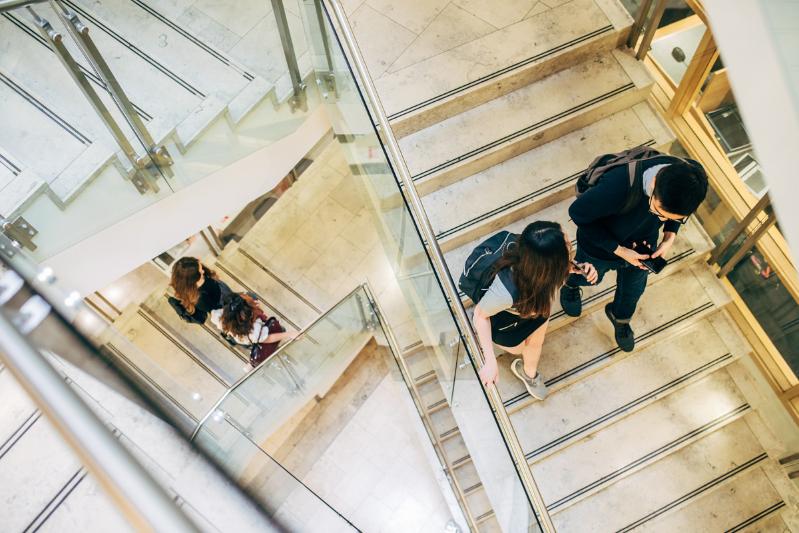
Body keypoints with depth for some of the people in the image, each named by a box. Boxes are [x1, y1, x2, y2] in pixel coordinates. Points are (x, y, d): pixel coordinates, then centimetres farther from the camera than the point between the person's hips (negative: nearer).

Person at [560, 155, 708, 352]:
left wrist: (670, 237, -19)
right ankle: (571, 284, 67)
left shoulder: (689, 176, -32)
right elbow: (577, 213, -29)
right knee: (590, 278, 31)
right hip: (600, 247, -3)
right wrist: (618, 250, -28)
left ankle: (620, 317, 64)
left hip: (642, 247, 4)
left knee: (633, 289, 30)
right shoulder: (618, 186, -48)